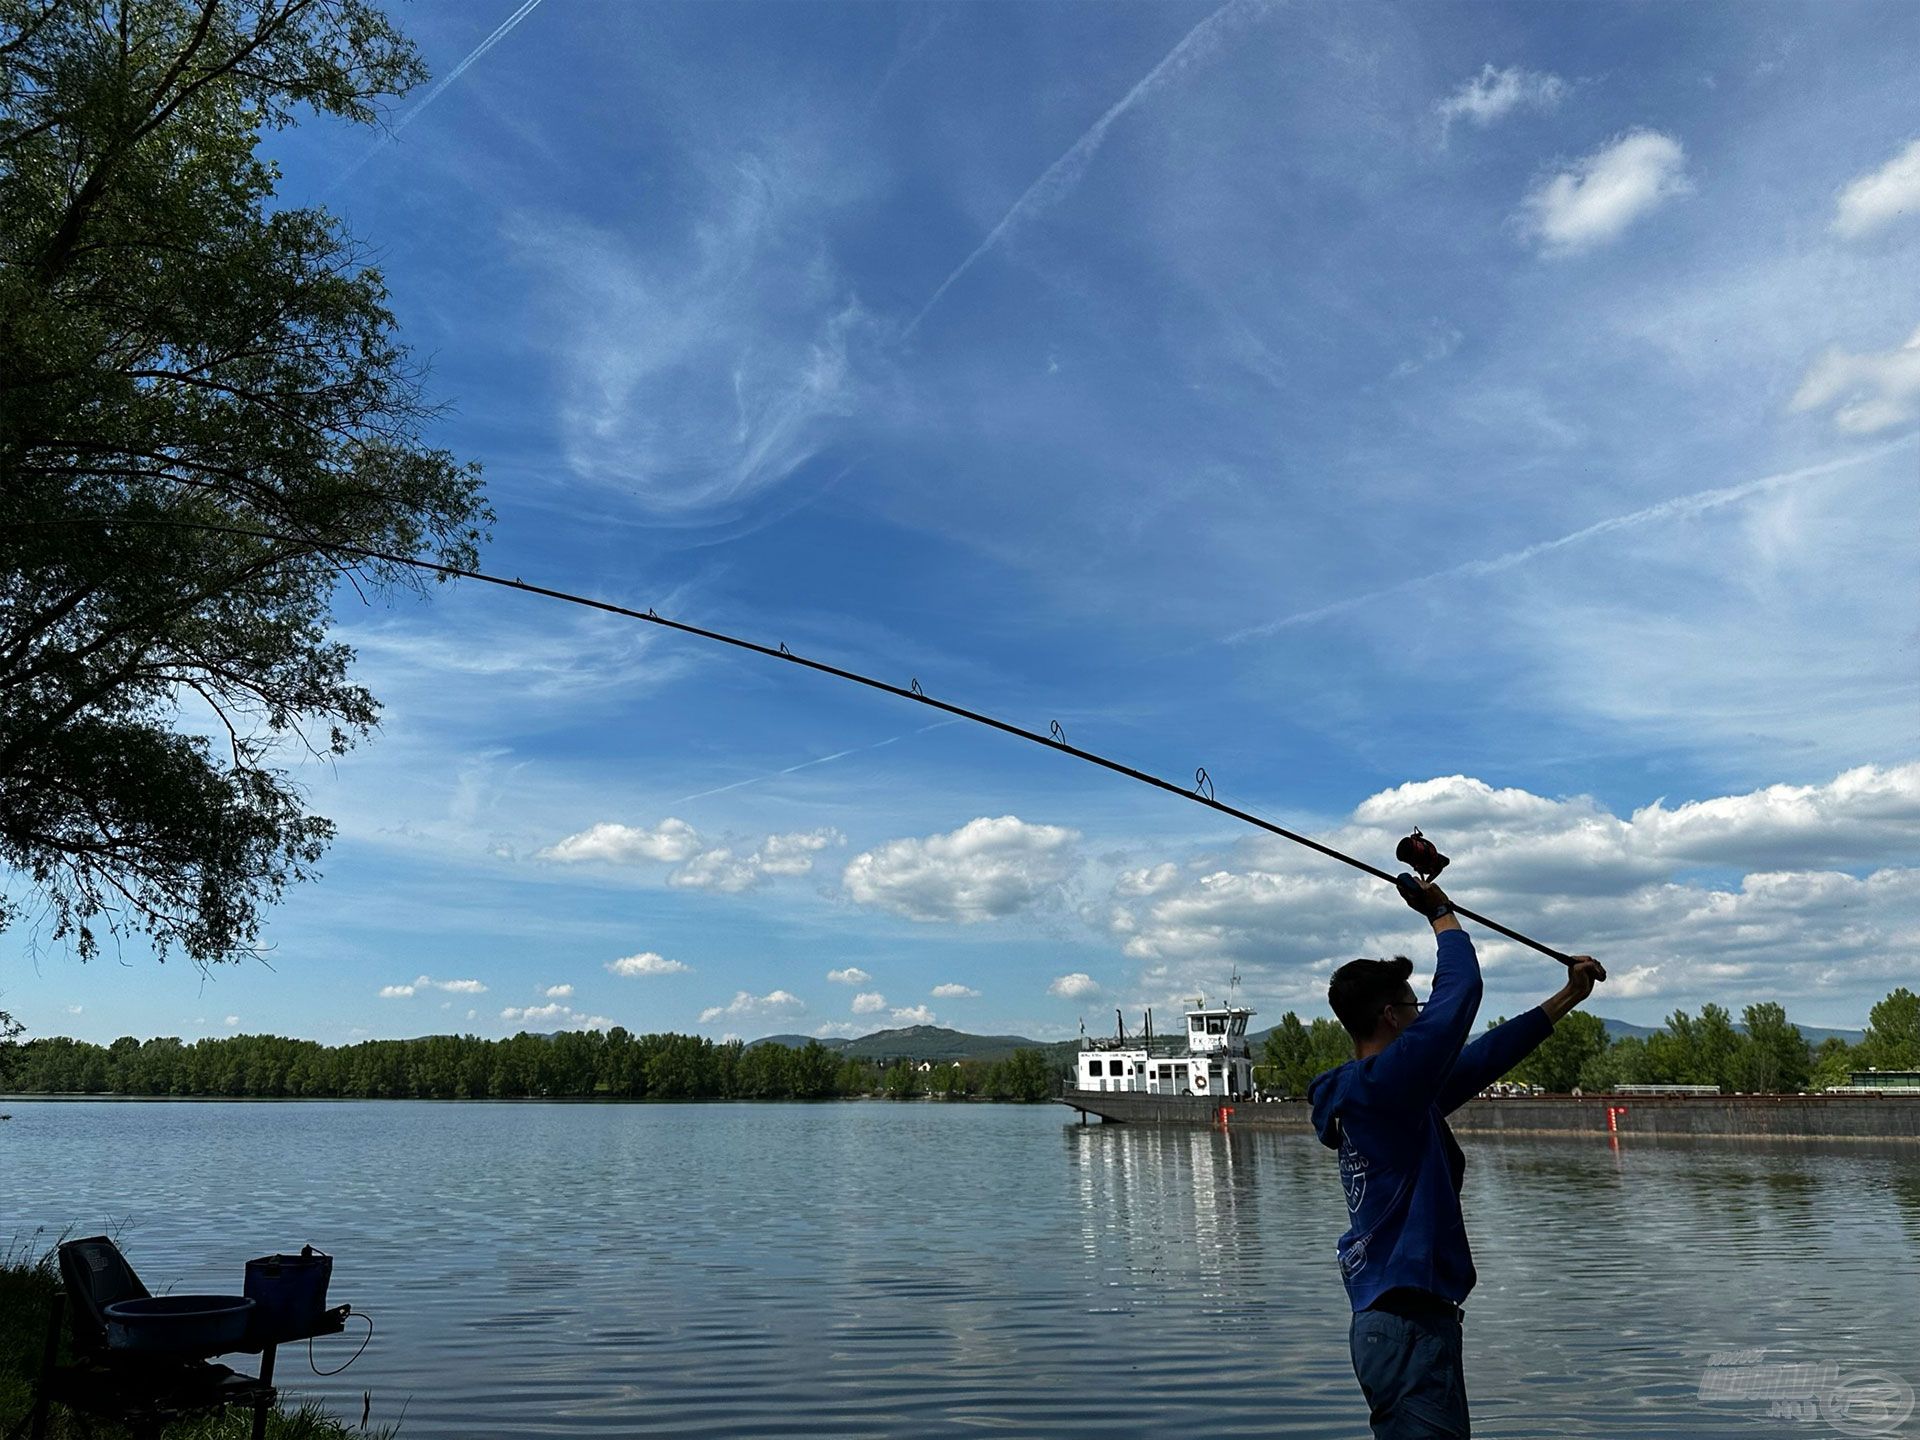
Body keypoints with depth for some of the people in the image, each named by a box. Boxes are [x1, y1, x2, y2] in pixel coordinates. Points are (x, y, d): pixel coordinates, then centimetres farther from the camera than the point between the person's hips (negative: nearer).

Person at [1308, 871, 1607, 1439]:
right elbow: (1460, 990, -17)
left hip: (1388, 1322, 10)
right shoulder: (1382, 1083, -17)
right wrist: (1442, 913, 0)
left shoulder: (1399, 1094, 12)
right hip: (1408, 1325, -10)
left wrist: (1567, 998, 25)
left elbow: (1484, 1056, 19)